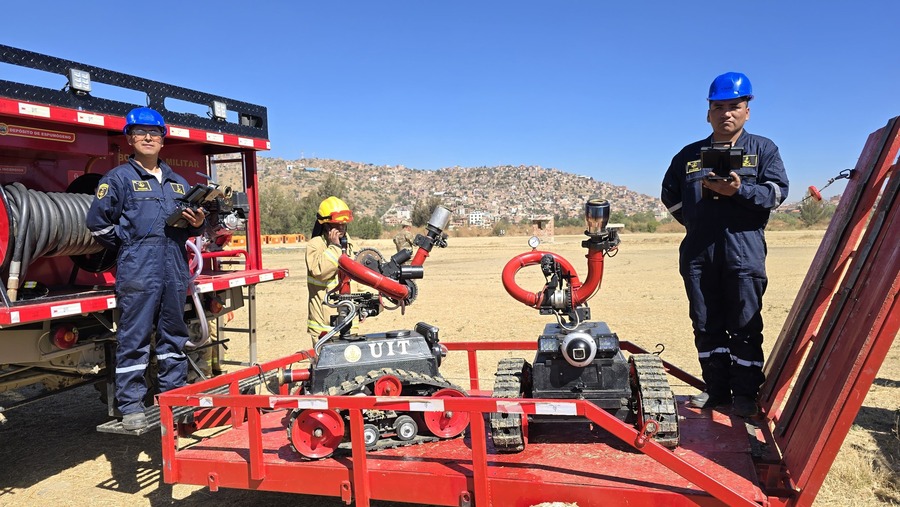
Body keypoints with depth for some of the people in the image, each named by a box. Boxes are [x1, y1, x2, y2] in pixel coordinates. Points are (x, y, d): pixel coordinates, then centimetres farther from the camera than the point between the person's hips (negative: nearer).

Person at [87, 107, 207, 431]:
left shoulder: (178, 182, 18)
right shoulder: (118, 178, 2)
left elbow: (191, 222, 23)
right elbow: (98, 223, -2)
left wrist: (197, 223, 1)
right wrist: (131, 246, 0)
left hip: (175, 271, 5)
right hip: (138, 273, -5)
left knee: (174, 336, 12)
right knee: (134, 339, -2)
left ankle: (174, 396, 23)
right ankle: (130, 406, 6)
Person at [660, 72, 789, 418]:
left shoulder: (763, 149, 9)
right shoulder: (690, 155, 15)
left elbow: (778, 192, -2)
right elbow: (670, 195, 20)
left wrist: (739, 190, -19)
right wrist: (697, 223, 9)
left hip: (745, 253, -3)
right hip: (698, 254, 3)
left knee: (745, 327, 0)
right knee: (706, 325, 7)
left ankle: (744, 394, 10)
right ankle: (716, 389, 18)